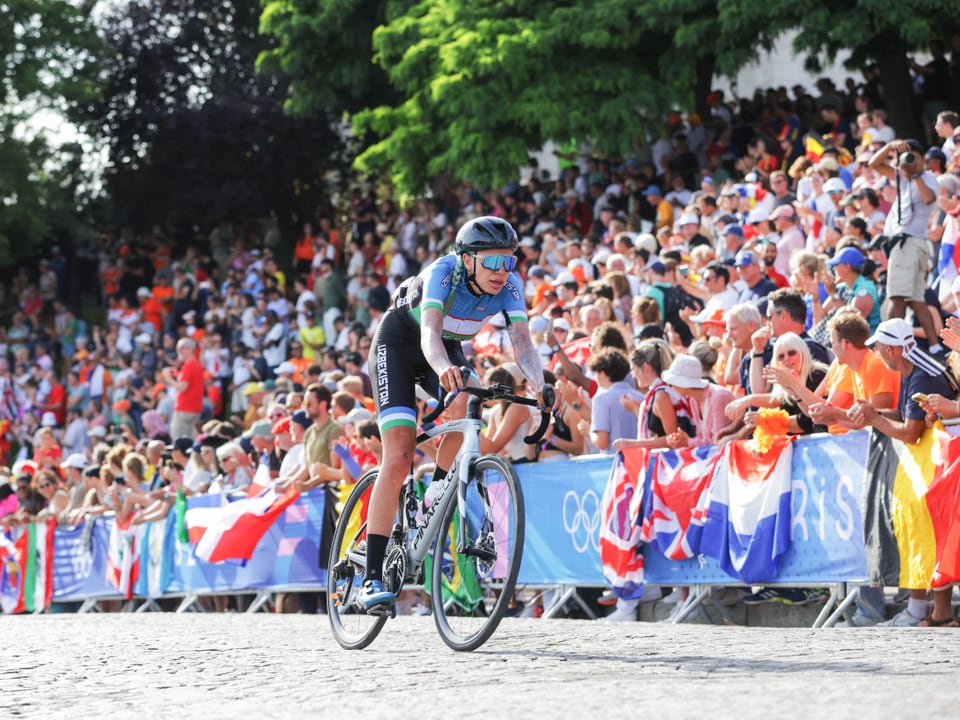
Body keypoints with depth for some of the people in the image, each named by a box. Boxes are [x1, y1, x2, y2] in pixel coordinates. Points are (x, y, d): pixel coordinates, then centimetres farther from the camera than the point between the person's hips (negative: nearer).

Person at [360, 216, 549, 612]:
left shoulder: (509, 285, -20)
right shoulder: (444, 272, -33)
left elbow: (521, 341, -30)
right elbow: (430, 331, -47)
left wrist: (540, 387, -49)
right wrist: (444, 369, -68)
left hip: (448, 349, 4)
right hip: (399, 342, -4)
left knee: (468, 402, -31)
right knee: (399, 458, -18)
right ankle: (372, 578, -17)